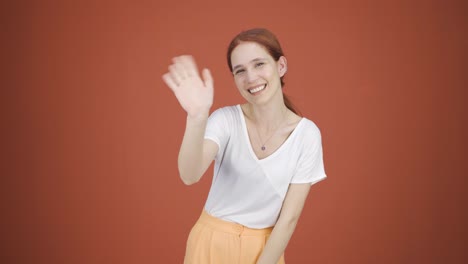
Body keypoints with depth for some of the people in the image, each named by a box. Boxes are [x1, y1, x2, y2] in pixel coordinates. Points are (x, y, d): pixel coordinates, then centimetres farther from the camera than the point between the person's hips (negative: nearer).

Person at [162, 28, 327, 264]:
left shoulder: (307, 134, -13)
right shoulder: (225, 119, -14)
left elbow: (289, 218, -10)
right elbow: (190, 176, -31)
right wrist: (197, 117, -45)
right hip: (212, 244, 0)